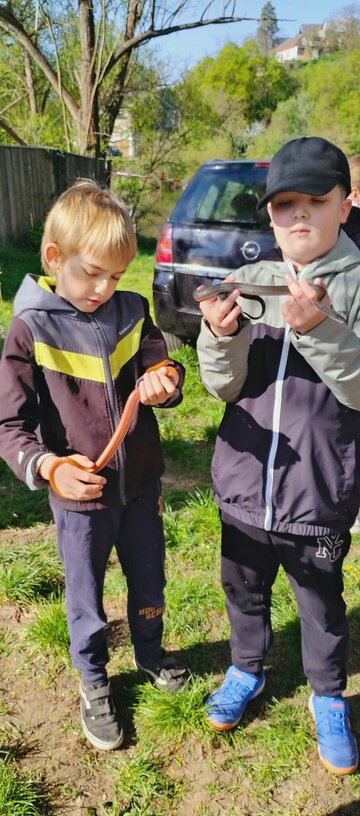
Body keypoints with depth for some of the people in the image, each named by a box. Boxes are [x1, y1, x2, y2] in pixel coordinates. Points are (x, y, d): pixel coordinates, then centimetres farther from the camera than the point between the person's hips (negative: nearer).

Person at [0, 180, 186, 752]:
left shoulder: (132, 313, -4)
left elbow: (164, 368, 0)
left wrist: (162, 381, -25)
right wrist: (49, 466, -34)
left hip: (140, 484, 4)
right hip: (79, 496, -3)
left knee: (149, 581, 23)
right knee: (86, 597, 16)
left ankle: (150, 653, 52)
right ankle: (94, 683, 42)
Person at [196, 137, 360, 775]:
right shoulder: (246, 281, -2)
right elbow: (224, 387, -4)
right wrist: (220, 335, -24)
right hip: (244, 484, 3)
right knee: (244, 591, 24)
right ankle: (247, 669, 51)